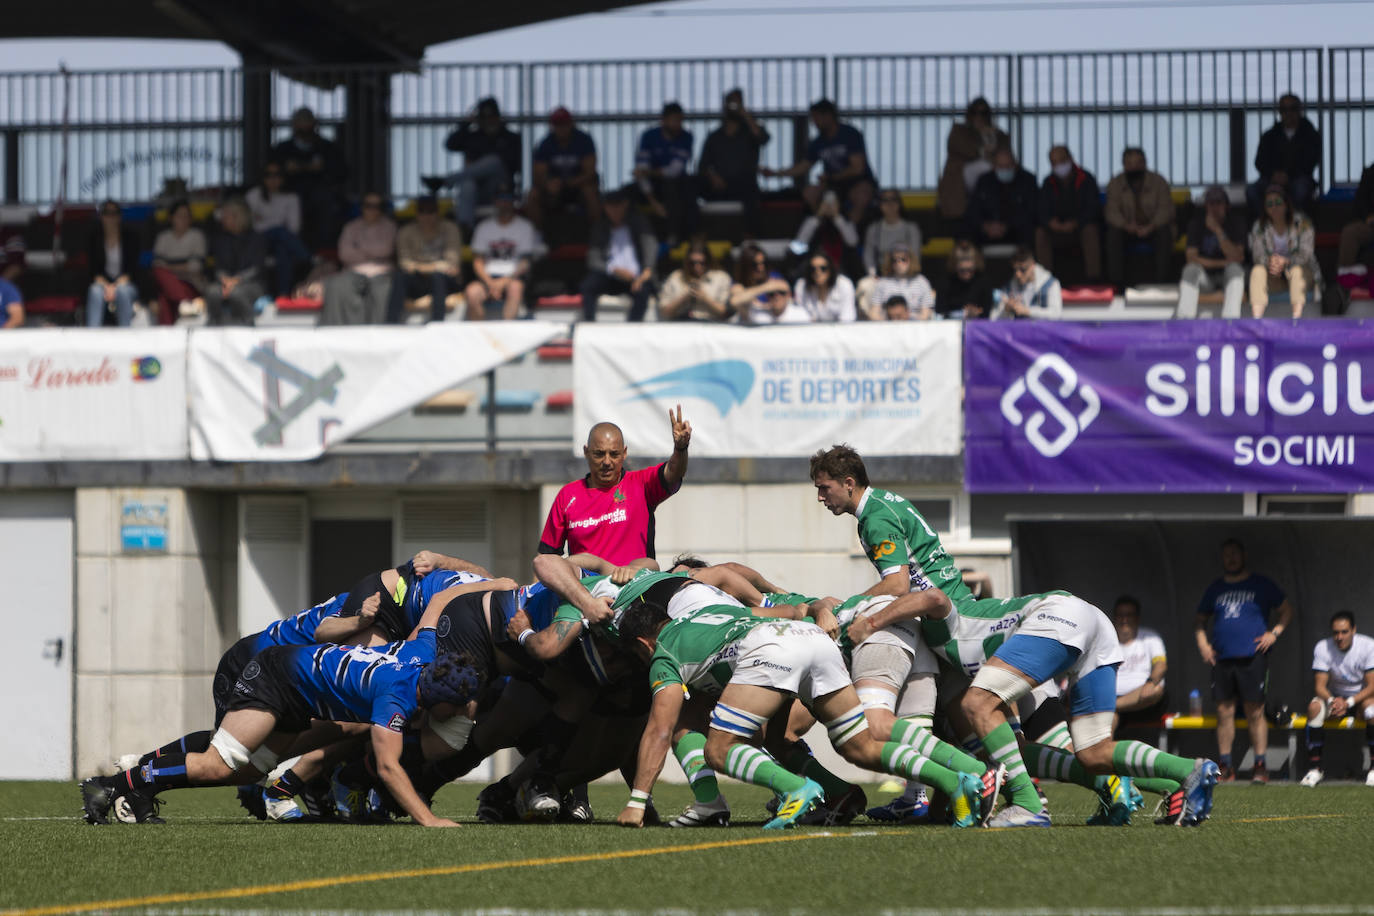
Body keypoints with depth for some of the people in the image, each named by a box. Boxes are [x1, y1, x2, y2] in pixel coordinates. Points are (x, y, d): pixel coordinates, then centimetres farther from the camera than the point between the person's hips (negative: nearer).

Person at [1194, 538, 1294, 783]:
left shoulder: (1261, 585, 7)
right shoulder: (1216, 589, 17)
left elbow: (1287, 610, 11)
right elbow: (1200, 620, 27)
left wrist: (1275, 633, -3)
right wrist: (1202, 643, 11)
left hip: (1252, 658, -4)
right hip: (1221, 659, 4)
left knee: (1255, 712, -7)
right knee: (1224, 712, 1)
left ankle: (1260, 766, -5)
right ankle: (1225, 767, 3)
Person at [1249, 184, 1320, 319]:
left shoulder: (1301, 223, -4)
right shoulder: (1259, 226, 3)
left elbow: (1306, 253, -14)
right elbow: (1257, 254, -7)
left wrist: (1286, 262, -33)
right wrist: (1270, 261, -31)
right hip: (1275, 279, 2)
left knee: (1296, 270, -35)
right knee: (1258, 270, -28)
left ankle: (1297, 314, -53)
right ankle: (1257, 314, -47)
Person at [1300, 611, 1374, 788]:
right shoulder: (1323, 648, -11)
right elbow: (1319, 686, -14)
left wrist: (1349, 702, -35)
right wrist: (1332, 700, -36)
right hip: (1334, 696, 2)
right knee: (1314, 707, -30)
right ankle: (1315, 768, -23)